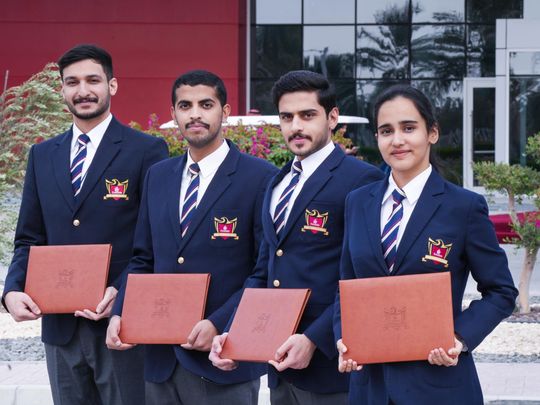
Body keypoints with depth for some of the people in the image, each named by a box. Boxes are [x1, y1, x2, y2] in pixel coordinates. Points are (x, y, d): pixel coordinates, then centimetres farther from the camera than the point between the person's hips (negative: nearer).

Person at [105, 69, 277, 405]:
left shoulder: (260, 178, -7)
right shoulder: (158, 176, 12)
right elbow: (143, 260, 14)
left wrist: (219, 325, -18)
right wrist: (120, 313, -2)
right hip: (162, 358, 5)